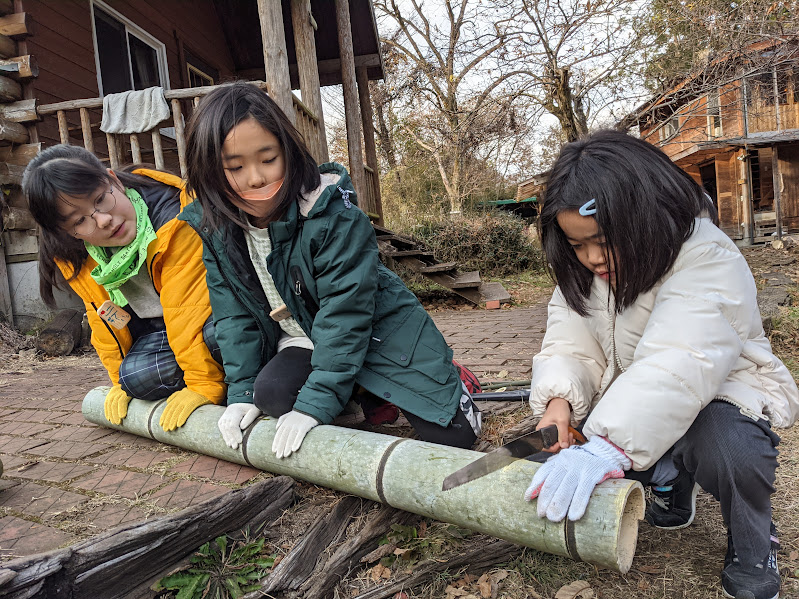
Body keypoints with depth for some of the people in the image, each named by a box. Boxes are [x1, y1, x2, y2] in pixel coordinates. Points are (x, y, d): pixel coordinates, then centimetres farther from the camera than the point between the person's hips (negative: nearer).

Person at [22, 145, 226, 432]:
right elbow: (107, 321, 6)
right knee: (135, 376, -24)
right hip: (156, 327, 5)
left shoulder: (172, 214, -28)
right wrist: (122, 380, 9)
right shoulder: (75, 257, -8)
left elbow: (189, 306, -31)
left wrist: (203, 385, -30)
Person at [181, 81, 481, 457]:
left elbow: (345, 311, -27)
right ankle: (363, 399, 2)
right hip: (302, 339, 5)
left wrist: (315, 404, -29)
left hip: (378, 329, -4)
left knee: (452, 435, -11)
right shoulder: (211, 228, -8)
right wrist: (242, 392, -6)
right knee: (270, 394, -27)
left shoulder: (332, 214, -26)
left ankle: (444, 380, 24)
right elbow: (234, 315, -1)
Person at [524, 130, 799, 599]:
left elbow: (679, 366, -44)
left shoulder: (706, 258, -29)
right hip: (635, 397, 6)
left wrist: (606, 446, -56)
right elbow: (570, 346, -12)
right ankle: (671, 479, 17)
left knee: (725, 446, -36)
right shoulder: (583, 270, -7)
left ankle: (753, 553, -3)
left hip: (722, 387, -6)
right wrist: (559, 402, -33)